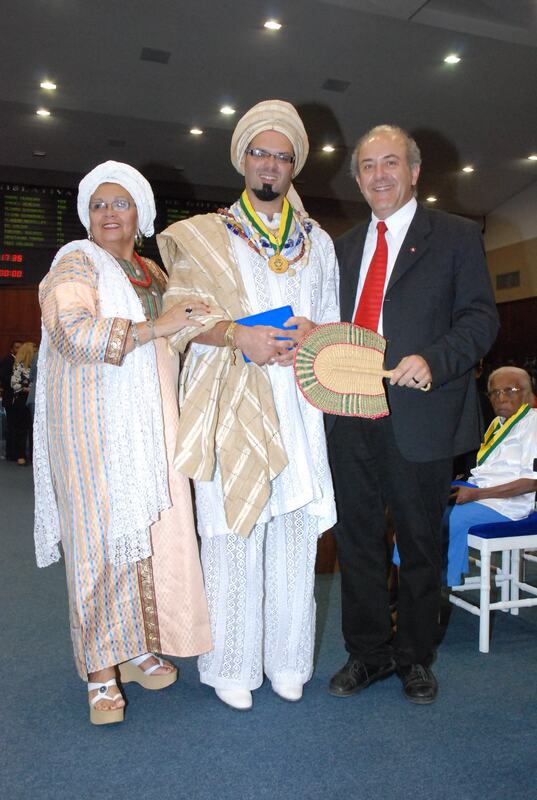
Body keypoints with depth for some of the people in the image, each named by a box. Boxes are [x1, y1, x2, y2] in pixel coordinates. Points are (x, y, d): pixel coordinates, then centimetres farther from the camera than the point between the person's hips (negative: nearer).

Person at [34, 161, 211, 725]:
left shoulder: (153, 275, 18)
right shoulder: (77, 263, -2)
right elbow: (71, 330, -20)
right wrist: (156, 327, -25)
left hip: (150, 427, 6)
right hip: (95, 428, -6)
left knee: (151, 532, 5)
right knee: (103, 537, -4)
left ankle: (138, 648, 20)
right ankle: (100, 670, 8)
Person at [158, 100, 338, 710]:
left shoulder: (317, 241, 19)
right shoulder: (206, 236, 10)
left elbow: (335, 321, 17)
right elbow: (182, 313, 1)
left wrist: (312, 332, -7)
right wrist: (239, 335, -16)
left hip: (296, 408, 3)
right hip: (231, 407, -2)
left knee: (294, 532, 3)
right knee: (232, 533, -4)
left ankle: (286, 660, 19)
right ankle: (232, 666, 12)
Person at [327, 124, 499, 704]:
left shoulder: (456, 237, 2)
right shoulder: (343, 247, 18)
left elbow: (480, 319, -5)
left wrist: (432, 360, -20)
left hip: (418, 418, -4)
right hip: (350, 419, 5)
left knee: (420, 543, 10)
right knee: (356, 541, 12)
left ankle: (415, 658, 30)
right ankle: (367, 652, 30)